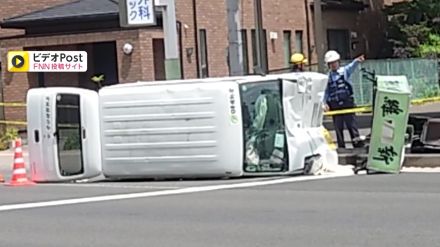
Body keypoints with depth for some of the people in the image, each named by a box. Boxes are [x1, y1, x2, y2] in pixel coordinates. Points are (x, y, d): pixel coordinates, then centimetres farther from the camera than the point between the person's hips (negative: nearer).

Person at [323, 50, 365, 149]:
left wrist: (357, 61, -40)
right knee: (338, 128, 6)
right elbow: (325, 92, 9)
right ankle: (341, 147, 12)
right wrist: (325, 103, -5)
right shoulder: (327, 77, 8)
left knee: (352, 125, -4)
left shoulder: (345, 71, 2)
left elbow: (351, 66, -19)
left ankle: (358, 144, -4)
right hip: (335, 106, 2)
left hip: (347, 103, -2)